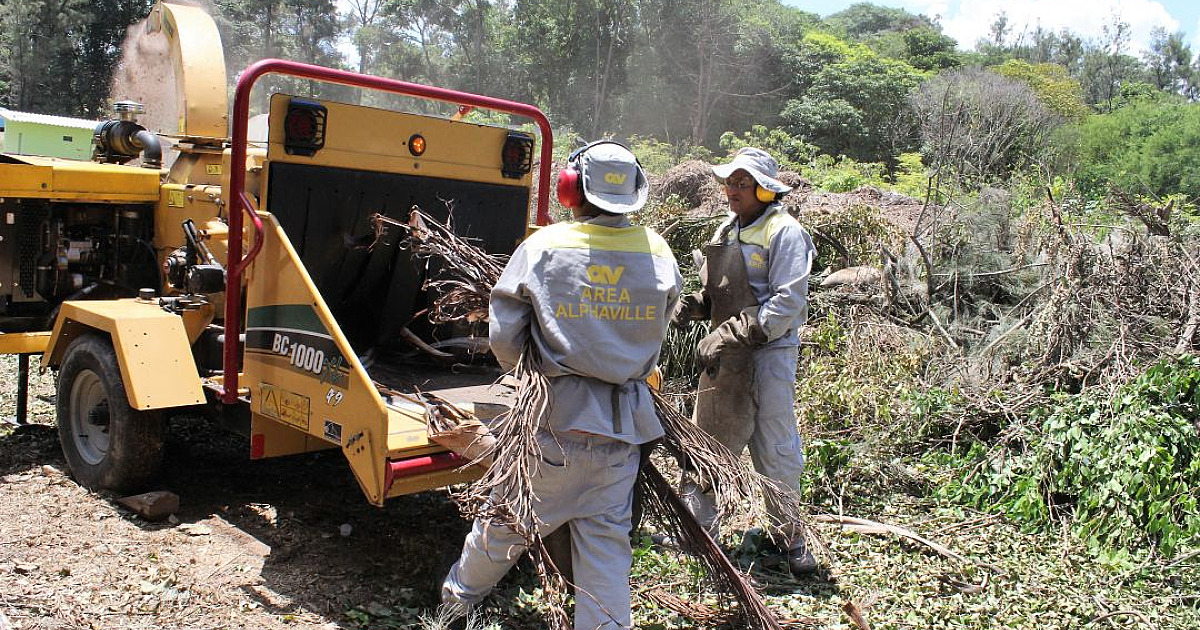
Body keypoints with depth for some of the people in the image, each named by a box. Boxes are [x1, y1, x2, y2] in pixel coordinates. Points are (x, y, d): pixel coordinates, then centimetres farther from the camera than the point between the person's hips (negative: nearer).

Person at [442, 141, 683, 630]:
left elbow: (503, 336, -9)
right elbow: (656, 331, 8)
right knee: (606, 534, 11)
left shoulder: (543, 246, -11)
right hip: (624, 421, 2)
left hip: (555, 412, -1)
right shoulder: (658, 253, -2)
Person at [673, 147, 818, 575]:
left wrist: (728, 338, -22)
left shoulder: (784, 232, -10)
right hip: (726, 355, 7)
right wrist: (695, 306, -2)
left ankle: (788, 534, 24)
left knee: (776, 450, 3)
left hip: (769, 354, -7)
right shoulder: (727, 232, 13)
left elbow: (787, 304, -19)